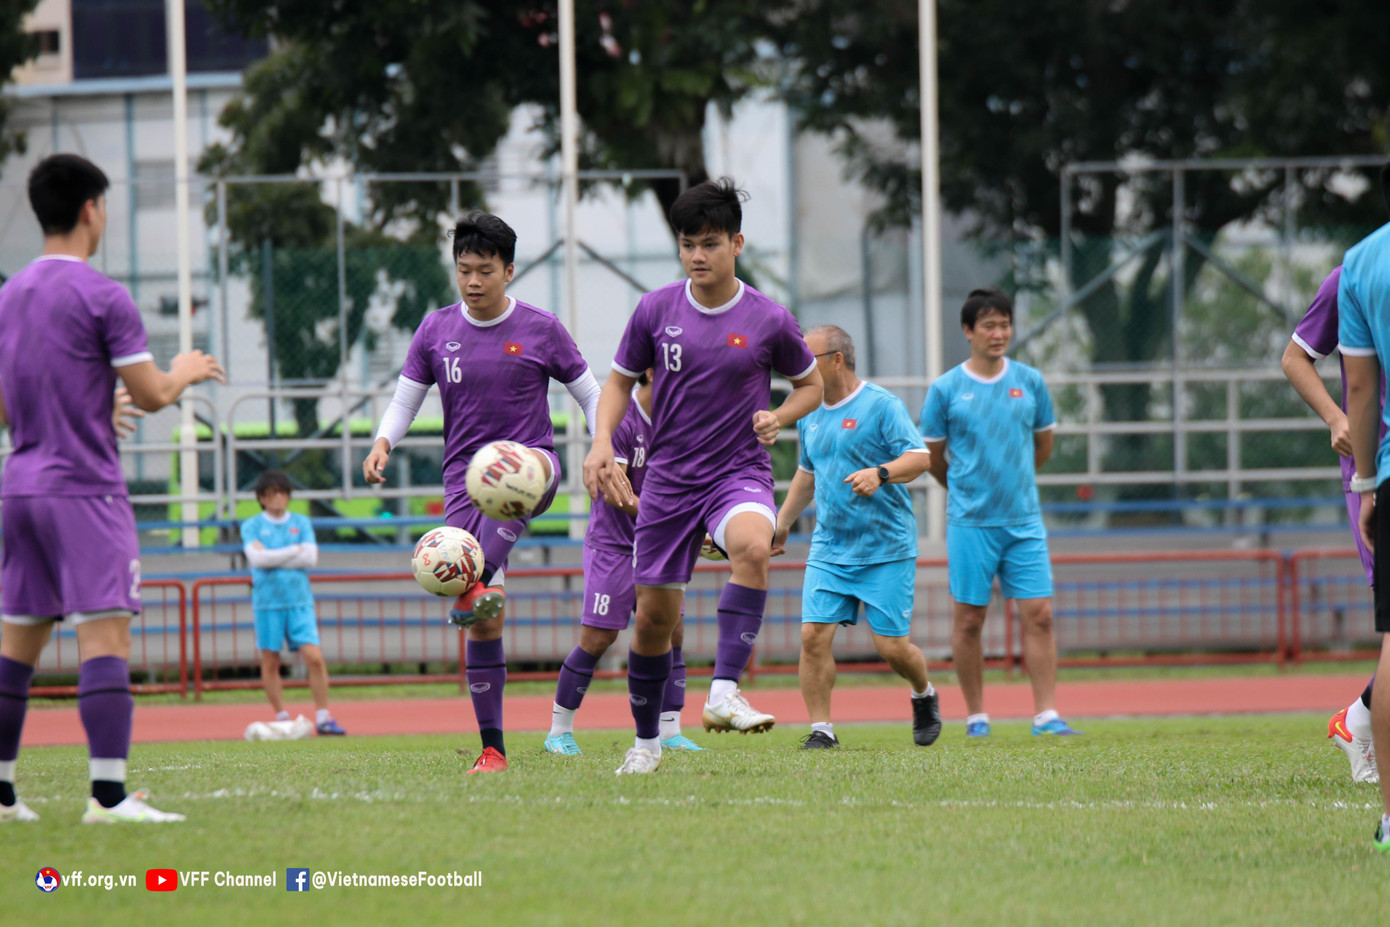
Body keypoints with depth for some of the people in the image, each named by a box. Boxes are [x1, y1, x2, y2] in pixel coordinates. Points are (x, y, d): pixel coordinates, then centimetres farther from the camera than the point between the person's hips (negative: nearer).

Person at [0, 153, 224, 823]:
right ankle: (109, 793, -19)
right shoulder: (102, 296, -10)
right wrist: (186, 372, 13)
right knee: (105, 634, -11)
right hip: (85, 490, -7)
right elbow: (150, 394, -9)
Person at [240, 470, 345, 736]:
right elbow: (257, 557, -10)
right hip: (267, 601, -1)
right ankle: (281, 718, 11)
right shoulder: (251, 526, 6)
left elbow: (311, 557, -2)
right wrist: (295, 551, -6)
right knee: (270, 662, 0)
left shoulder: (301, 523, 11)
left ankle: (323, 717, -4)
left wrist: (273, 558, -6)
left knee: (314, 657, -10)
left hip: (299, 599, 1)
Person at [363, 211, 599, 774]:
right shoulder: (436, 331, 8)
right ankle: (492, 748, 5)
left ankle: (486, 580, -59)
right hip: (464, 479, 2)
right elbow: (405, 401, 11)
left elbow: (590, 395, 8)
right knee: (485, 625, -2)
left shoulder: (541, 330, 2)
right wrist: (383, 443, -9)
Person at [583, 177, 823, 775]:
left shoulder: (768, 320, -5)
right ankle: (646, 739, 26)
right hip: (668, 477, 2)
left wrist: (777, 418, -8)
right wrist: (602, 441, -4)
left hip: (740, 473, -2)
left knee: (752, 546, -36)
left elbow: (810, 384, 12)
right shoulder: (655, 310, -1)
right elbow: (621, 379, 13)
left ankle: (724, 691, -37)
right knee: (654, 615, 5)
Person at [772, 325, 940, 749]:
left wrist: (880, 474, -33)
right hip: (829, 549, 5)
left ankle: (924, 696, 26)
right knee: (814, 634, -10)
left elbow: (919, 457, -17)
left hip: (886, 550, -5)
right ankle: (821, 729, -3)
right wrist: (783, 521, 30)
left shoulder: (882, 405, -9)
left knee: (891, 644, -5)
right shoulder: (810, 415, 12)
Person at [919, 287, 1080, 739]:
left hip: (1025, 519, 2)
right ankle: (976, 716, 12)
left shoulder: (1030, 382, 5)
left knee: (1039, 615, -4)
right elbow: (933, 457, 9)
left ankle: (1046, 715, -1)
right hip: (970, 522, -2)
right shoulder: (945, 390, -2)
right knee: (969, 619, 2)